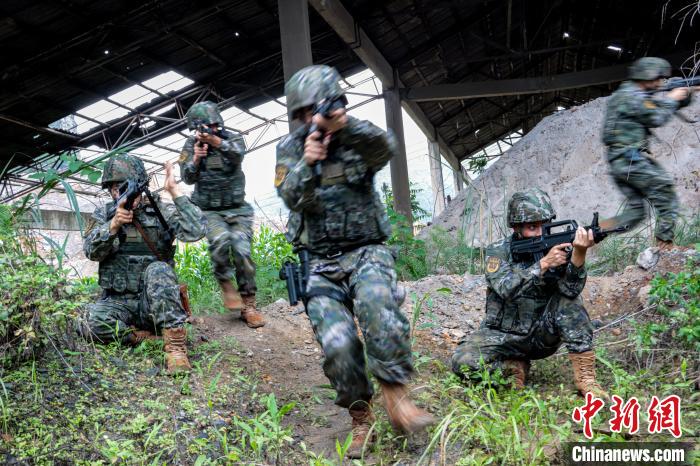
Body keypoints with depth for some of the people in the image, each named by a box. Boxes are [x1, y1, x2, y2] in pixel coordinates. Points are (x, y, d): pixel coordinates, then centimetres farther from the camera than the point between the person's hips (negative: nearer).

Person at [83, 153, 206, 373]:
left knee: (158, 269, -34)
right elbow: (92, 251, -8)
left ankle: (175, 344, -31)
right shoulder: (104, 214, 8)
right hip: (117, 303, 2)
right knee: (92, 320, -30)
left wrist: (174, 190, -17)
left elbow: (195, 231, -18)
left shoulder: (161, 211, 0)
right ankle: (149, 337, -12)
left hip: (154, 301, -1)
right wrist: (114, 225, -26)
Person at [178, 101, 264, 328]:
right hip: (209, 211, 0)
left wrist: (215, 141, -44)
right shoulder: (191, 144, 1)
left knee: (242, 251, -14)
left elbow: (237, 154, -27)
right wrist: (196, 158, -27)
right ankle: (225, 282, -5)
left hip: (237, 209, 0)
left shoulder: (233, 138, -3)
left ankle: (248, 306, -3)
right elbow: (188, 178, -8)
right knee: (220, 240, -30)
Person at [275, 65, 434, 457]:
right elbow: (293, 199, -10)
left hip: (367, 251, -1)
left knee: (376, 303, -34)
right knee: (338, 345, -17)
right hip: (322, 264, 1)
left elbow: (386, 148, -22)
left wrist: (345, 126, -40)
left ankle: (397, 399, -21)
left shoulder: (359, 139, 3)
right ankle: (361, 419, 7)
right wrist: (308, 164, -30)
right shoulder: (290, 148, 6)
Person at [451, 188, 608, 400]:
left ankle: (584, 375, -20)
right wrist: (543, 263, -36)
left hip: (542, 335, 2)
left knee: (569, 297, -24)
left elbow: (571, 288, -25)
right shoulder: (498, 251, -9)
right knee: (462, 362, -27)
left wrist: (579, 253, -41)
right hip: (504, 335, -1)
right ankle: (515, 367, 0)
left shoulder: (555, 247, -6)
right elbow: (507, 289, -28)